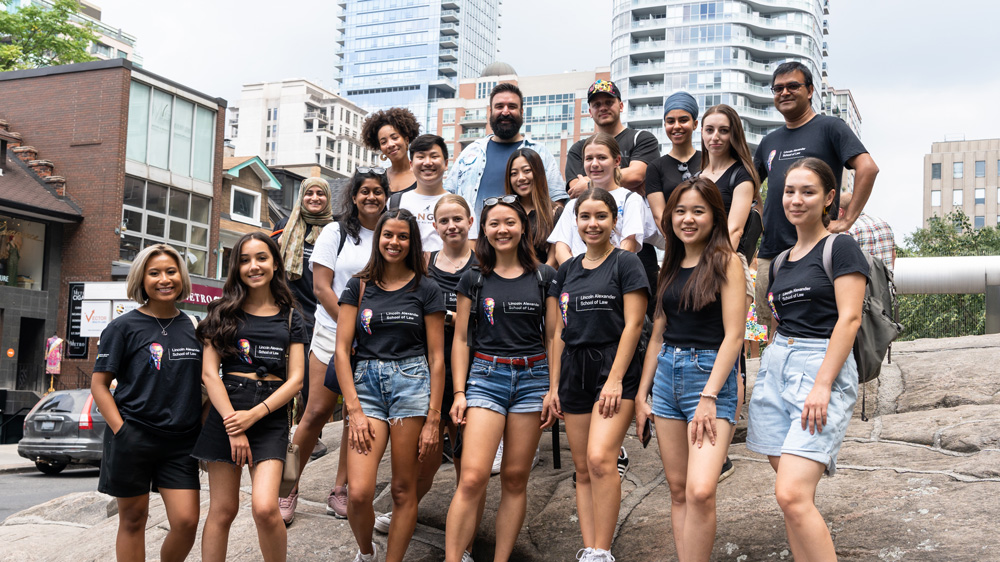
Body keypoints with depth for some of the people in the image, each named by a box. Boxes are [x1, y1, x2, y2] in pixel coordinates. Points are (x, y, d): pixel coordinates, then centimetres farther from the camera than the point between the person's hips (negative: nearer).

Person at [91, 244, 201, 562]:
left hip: (181, 442, 3)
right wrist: (121, 430, -11)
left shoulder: (192, 328, 10)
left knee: (186, 521, -7)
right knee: (133, 520, 6)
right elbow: (99, 384, -2)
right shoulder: (124, 327, -1)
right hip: (133, 439, -3)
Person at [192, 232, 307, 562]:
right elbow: (209, 372, 0)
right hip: (226, 411, 0)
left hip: (270, 416, 0)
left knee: (265, 507, -15)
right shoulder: (224, 313, 8)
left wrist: (254, 415, -10)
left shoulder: (289, 318, 10)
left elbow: (295, 378, 4)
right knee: (223, 509, 2)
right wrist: (233, 426, -11)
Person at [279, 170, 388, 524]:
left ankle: (340, 491, 14)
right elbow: (321, 287, -3)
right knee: (316, 412, -5)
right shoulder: (336, 232, 3)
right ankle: (289, 489, 6)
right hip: (333, 333, -2)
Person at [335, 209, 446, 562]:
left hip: (412, 384, -1)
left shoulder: (425, 289, 6)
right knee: (358, 493, -9)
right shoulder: (359, 286, 10)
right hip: (366, 384, 1)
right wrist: (354, 410, -6)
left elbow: (436, 357, 4)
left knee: (403, 489, 2)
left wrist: (433, 419, -2)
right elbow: (342, 350, 4)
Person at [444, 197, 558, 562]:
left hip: (532, 377, 1)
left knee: (515, 478, 4)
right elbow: (461, 339, 7)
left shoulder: (543, 277, 7)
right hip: (486, 376, -1)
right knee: (472, 477, -13)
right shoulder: (473, 279, 6)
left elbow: (552, 338, 9)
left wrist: (554, 390, 2)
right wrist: (459, 393, -1)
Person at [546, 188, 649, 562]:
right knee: (582, 470, 6)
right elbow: (560, 332, 15)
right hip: (574, 371, 6)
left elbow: (632, 325, -7)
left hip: (615, 368, -6)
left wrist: (615, 380, -15)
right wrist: (554, 386, 10)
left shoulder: (626, 264, -1)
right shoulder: (566, 271, 15)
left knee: (600, 458, -20)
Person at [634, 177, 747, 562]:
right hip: (667, 375, 7)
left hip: (710, 373, -6)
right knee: (678, 490, 8)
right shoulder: (671, 266, 14)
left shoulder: (725, 261, -5)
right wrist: (641, 394, 13)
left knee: (700, 491, -18)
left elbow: (733, 335, -11)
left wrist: (709, 397, -18)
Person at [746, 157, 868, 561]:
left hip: (823, 366, -7)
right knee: (790, 492, 5)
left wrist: (823, 384, -18)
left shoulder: (840, 248, -2)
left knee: (792, 494, -19)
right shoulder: (781, 260, 18)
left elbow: (849, 318, -11)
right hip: (775, 368, 7)